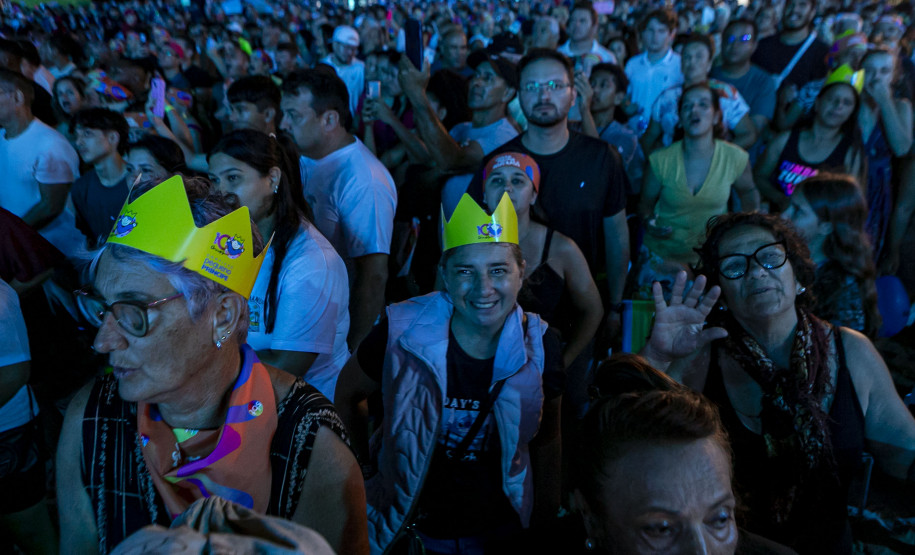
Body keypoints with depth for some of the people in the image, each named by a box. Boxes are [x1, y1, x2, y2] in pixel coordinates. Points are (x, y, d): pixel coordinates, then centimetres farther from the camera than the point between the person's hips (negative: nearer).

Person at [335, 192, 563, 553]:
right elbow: (346, 395, -3)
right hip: (408, 525, -1)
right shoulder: (402, 333, -22)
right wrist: (369, 465, 0)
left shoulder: (541, 350, -15)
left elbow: (545, 438, 1)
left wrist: (545, 519, 7)